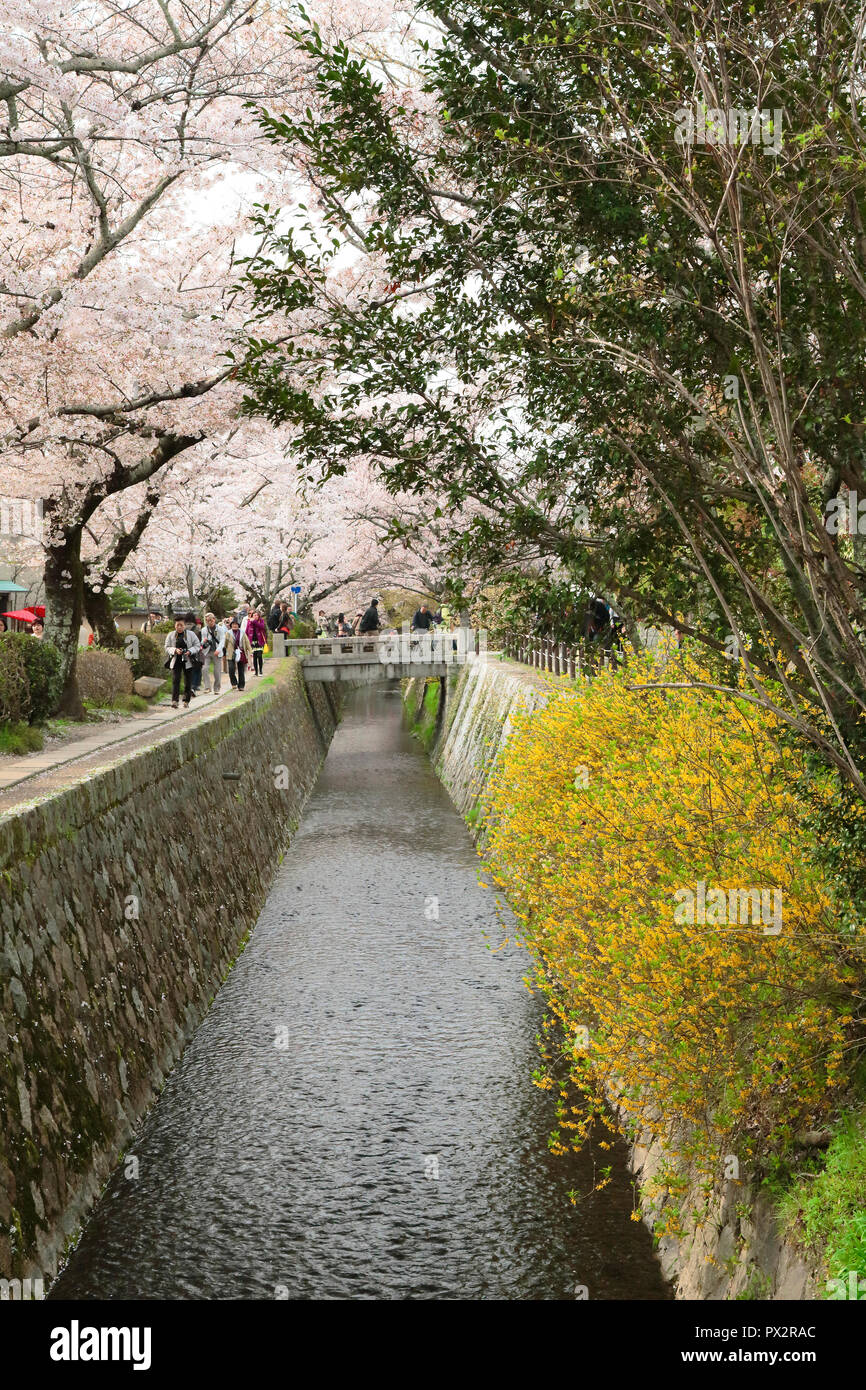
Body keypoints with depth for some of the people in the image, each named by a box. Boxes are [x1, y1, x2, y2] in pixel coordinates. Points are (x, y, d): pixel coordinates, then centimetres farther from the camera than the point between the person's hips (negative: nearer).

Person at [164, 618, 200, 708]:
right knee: (175, 680, -11)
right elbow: (167, 648, 4)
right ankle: (174, 701, -14)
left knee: (188, 682, 3)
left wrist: (190, 651, -15)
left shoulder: (191, 634, 3)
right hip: (176, 661, 0)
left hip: (188, 661, 0)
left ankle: (186, 701, 13)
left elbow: (197, 645, 3)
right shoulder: (170, 635, 6)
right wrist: (175, 650, -15)